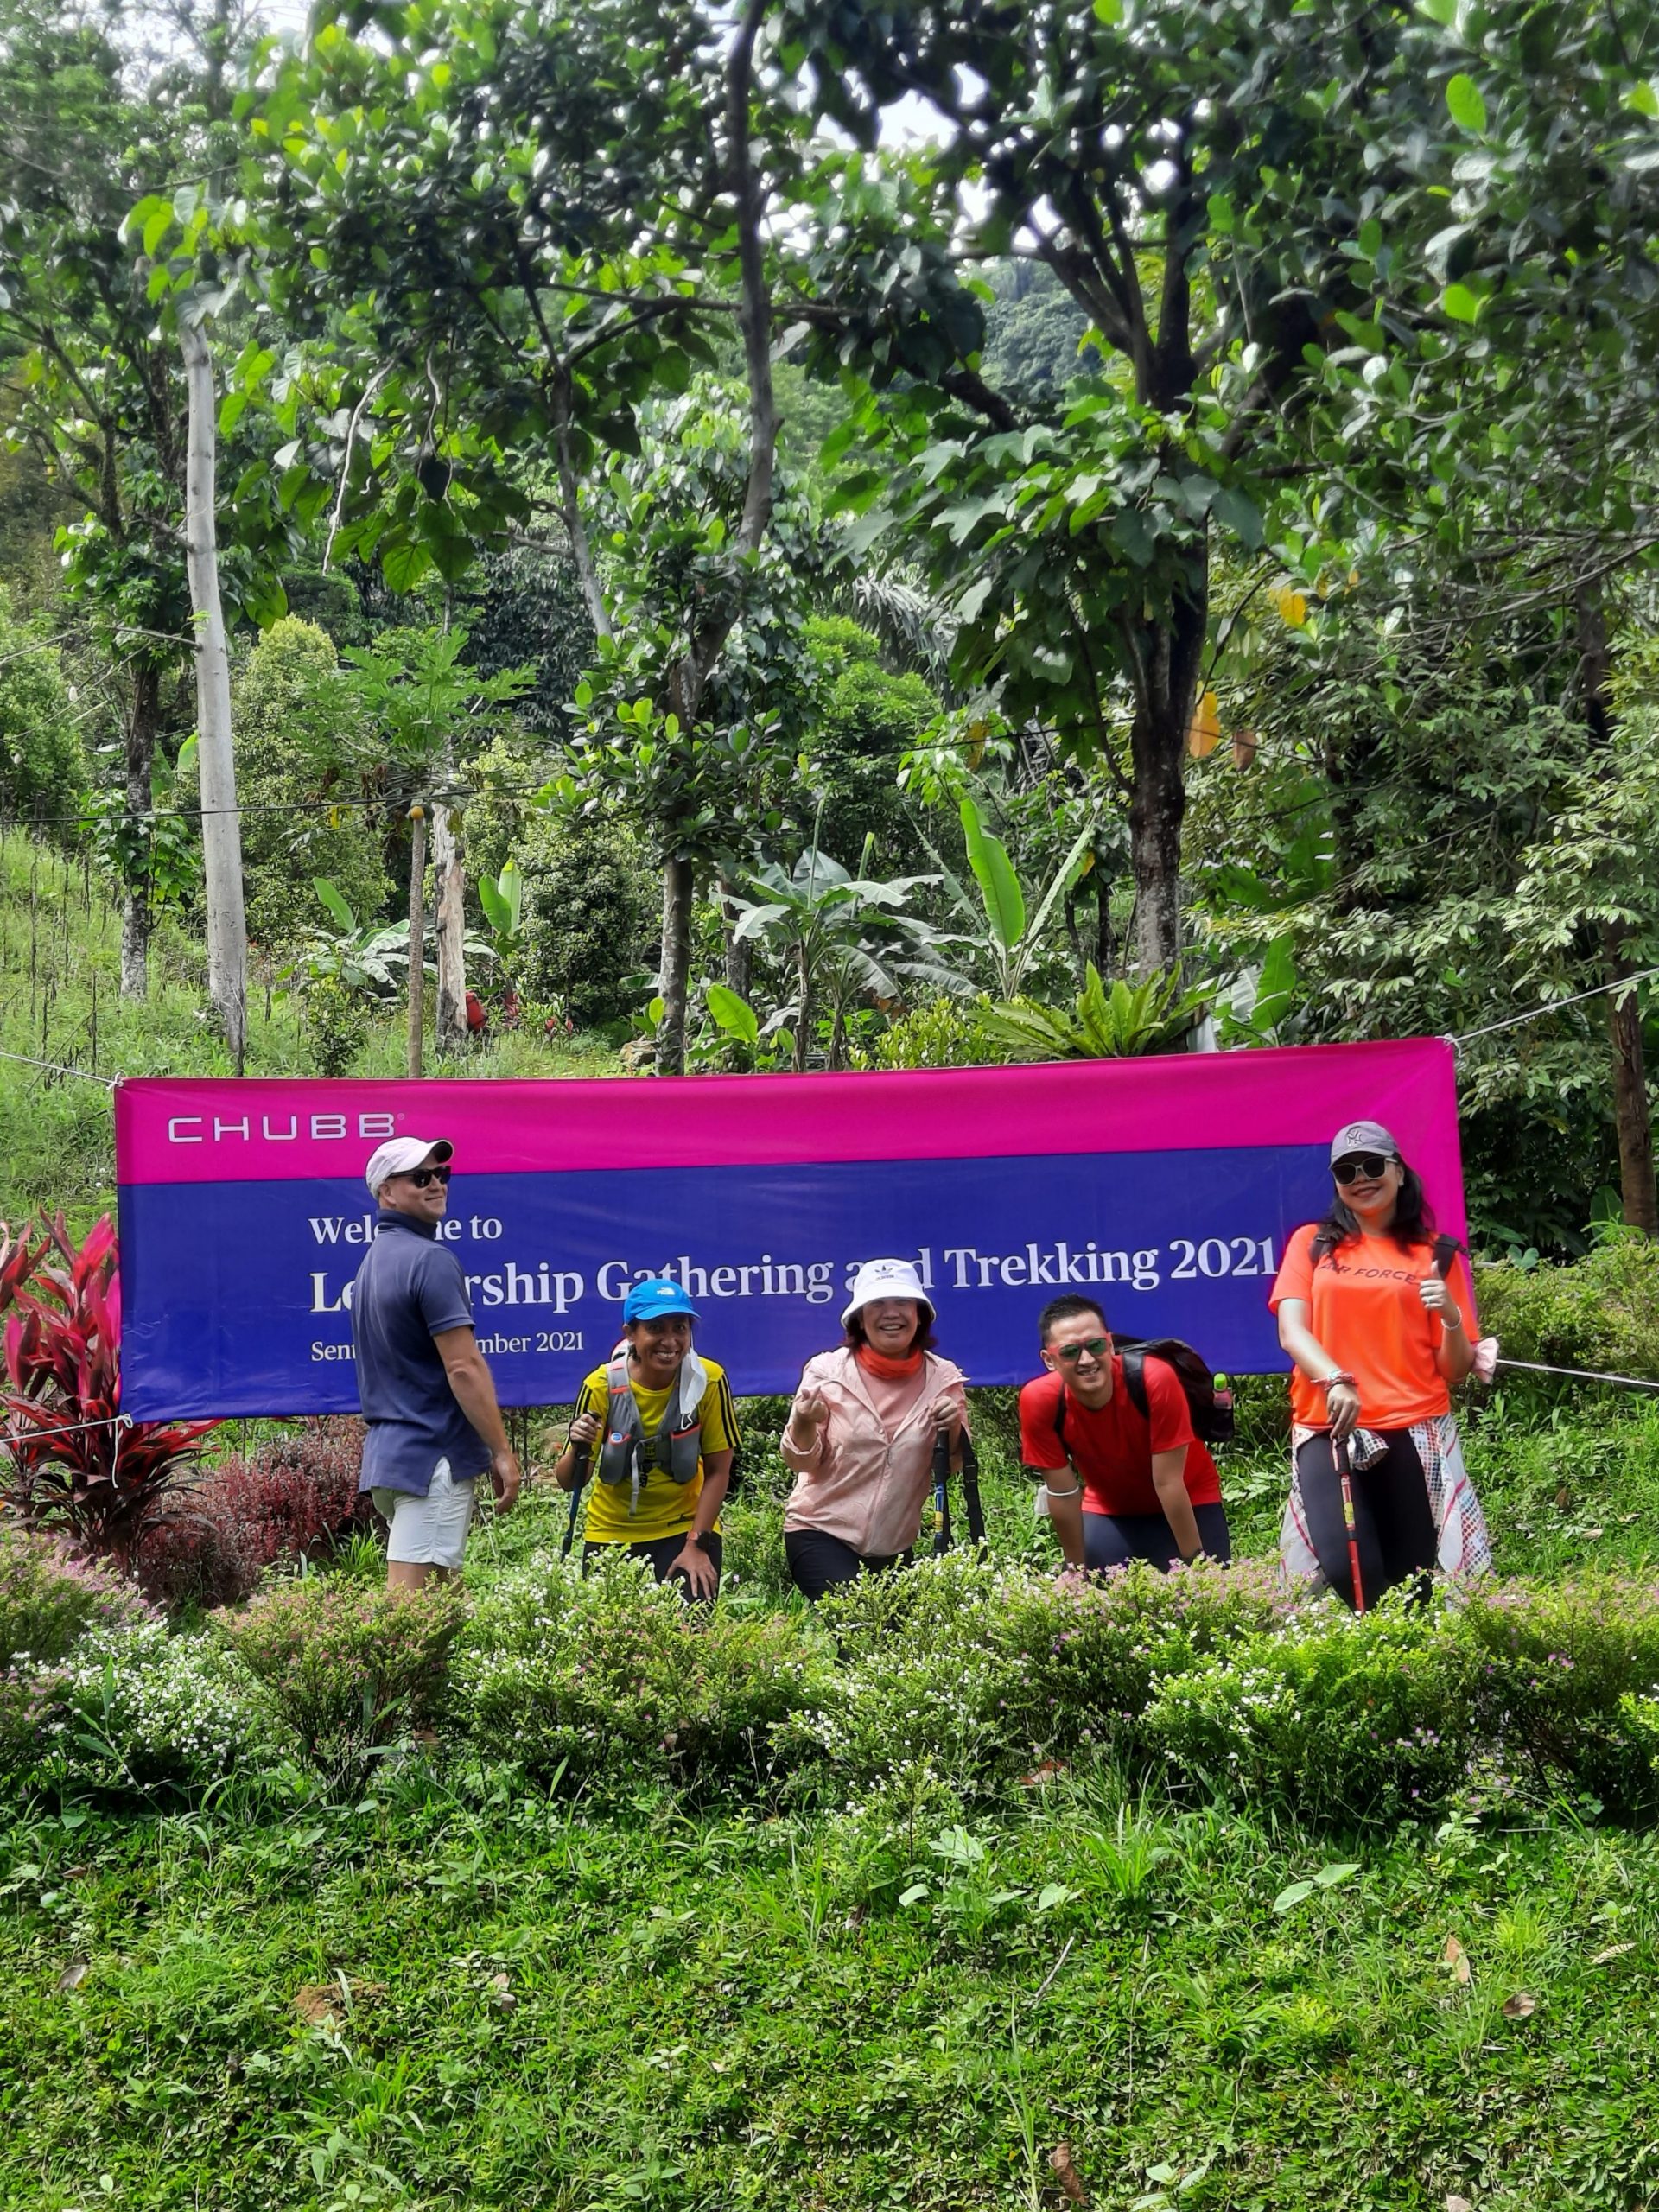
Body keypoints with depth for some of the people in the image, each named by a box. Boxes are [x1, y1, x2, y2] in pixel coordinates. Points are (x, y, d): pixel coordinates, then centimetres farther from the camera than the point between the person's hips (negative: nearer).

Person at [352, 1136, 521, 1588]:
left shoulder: (373, 1259, 16)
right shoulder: (430, 1258, -13)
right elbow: (464, 1367, -18)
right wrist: (503, 1452, -13)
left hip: (385, 1451, 9)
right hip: (434, 1456, -9)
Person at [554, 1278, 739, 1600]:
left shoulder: (709, 1380, -17)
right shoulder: (602, 1385, -17)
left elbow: (718, 1470, -8)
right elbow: (568, 1482, -13)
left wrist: (697, 1544, -12)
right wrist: (578, 1448, -33)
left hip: (685, 1528, -1)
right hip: (611, 1533, 1)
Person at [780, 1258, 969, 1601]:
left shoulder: (943, 1377, -4)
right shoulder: (826, 1370, -10)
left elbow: (953, 1466, 3)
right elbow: (801, 1461, -6)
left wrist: (953, 1429, -19)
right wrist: (804, 1423, -28)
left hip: (896, 1546, 3)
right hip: (821, 1532, -3)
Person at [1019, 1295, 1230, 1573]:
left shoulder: (1155, 1379, -33)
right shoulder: (1039, 1400, -27)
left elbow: (1168, 1482, -26)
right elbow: (1062, 1492, -15)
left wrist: (1194, 1562, -18)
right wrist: (1077, 1570, -6)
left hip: (1188, 1502, -2)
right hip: (1108, 1511, 2)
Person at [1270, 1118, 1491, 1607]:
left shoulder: (1435, 1254, 11)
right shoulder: (1312, 1242, 11)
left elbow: (1456, 1370, 9)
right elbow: (1291, 1330, -2)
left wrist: (1451, 1316, -10)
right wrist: (1336, 1380, -20)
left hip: (1416, 1432, 1)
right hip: (1328, 1429, -1)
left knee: (1413, 1578, -5)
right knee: (1347, 1570, -17)